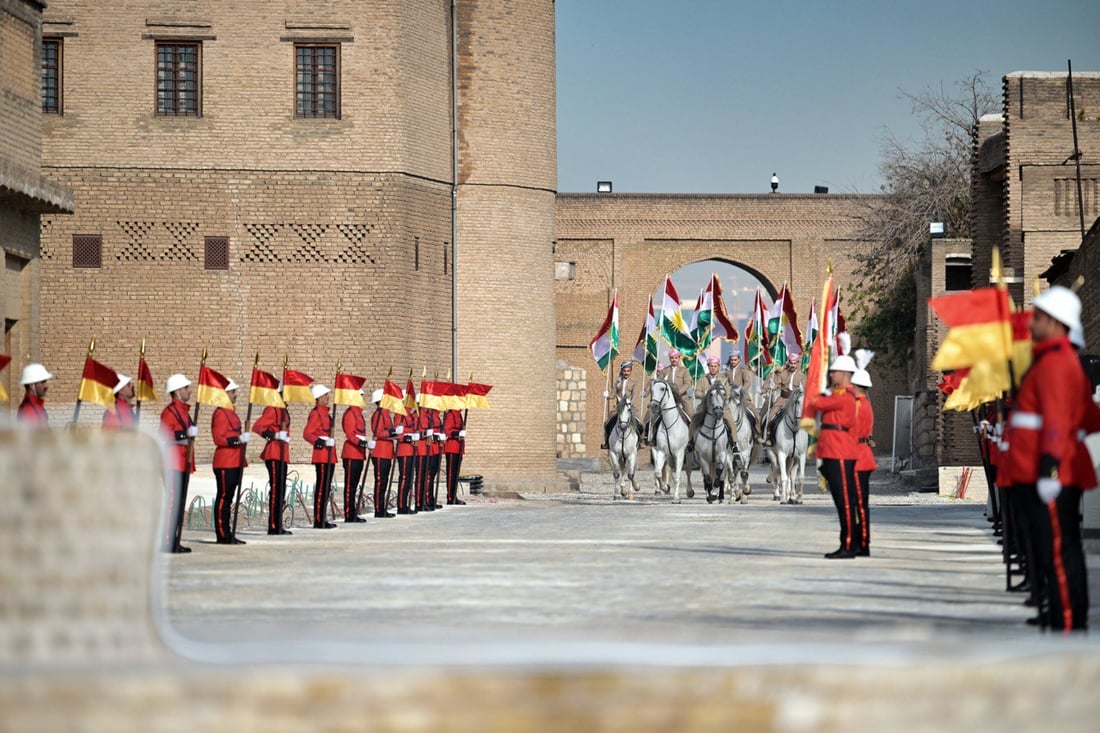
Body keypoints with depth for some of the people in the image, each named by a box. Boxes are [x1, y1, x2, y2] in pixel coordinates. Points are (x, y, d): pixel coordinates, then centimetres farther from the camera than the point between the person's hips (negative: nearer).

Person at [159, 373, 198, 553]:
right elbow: (164, 437, -18)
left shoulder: (183, 411, 18)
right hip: (174, 464, -10)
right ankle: (168, 543, -11)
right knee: (173, 503, -11)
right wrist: (185, 435, -26)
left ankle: (174, 542, 14)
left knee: (180, 503, 10)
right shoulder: (169, 411, -11)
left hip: (184, 463, 10)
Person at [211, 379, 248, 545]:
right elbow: (218, 439, -18)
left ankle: (227, 534, 14)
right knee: (223, 498, -6)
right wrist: (238, 439, -25)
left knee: (228, 499, 11)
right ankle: (222, 535, -5)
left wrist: (242, 438, 16)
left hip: (235, 462, 10)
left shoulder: (231, 412, 18)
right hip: (225, 463, -10)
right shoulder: (220, 413, -12)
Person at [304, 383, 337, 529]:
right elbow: (307, 434, -17)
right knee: (321, 488, -8)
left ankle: (323, 519, 16)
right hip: (322, 456, -10)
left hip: (329, 456, 10)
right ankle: (319, 520, -6)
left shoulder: (325, 412, 17)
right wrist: (318, 441, -30)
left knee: (326, 488, 11)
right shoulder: (316, 413, -11)